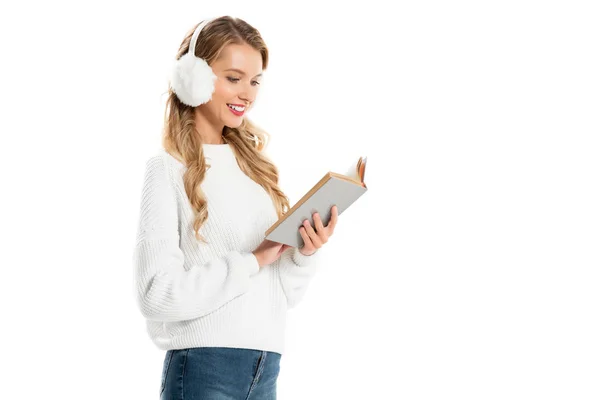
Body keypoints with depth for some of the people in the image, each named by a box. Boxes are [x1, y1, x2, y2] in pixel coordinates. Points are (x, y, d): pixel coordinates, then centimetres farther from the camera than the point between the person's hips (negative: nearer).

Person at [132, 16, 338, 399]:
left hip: (267, 367, 6)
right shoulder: (169, 169, -6)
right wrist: (252, 261, -15)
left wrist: (306, 253, -8)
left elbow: (283, 295, 11)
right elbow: (157, 293, -16)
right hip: (203, 367, -5)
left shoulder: (256, 165, 10)